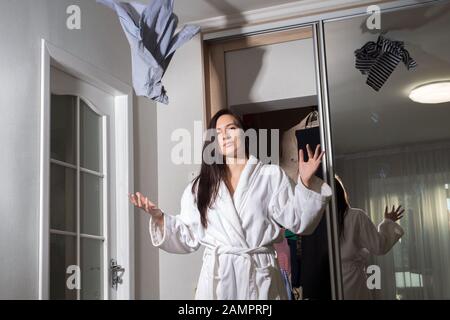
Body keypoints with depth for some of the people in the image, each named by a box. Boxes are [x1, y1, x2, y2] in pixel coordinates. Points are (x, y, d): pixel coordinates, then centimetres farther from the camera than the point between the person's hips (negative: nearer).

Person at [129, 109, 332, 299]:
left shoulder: (271, 175, 5)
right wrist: (158, 217, 0)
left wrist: (306, 183, -12)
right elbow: (188, 237, 11)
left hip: (260, 275, -1)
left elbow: (297, 221, 0)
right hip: (217, 277, 2)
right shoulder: (200, 186, 11)